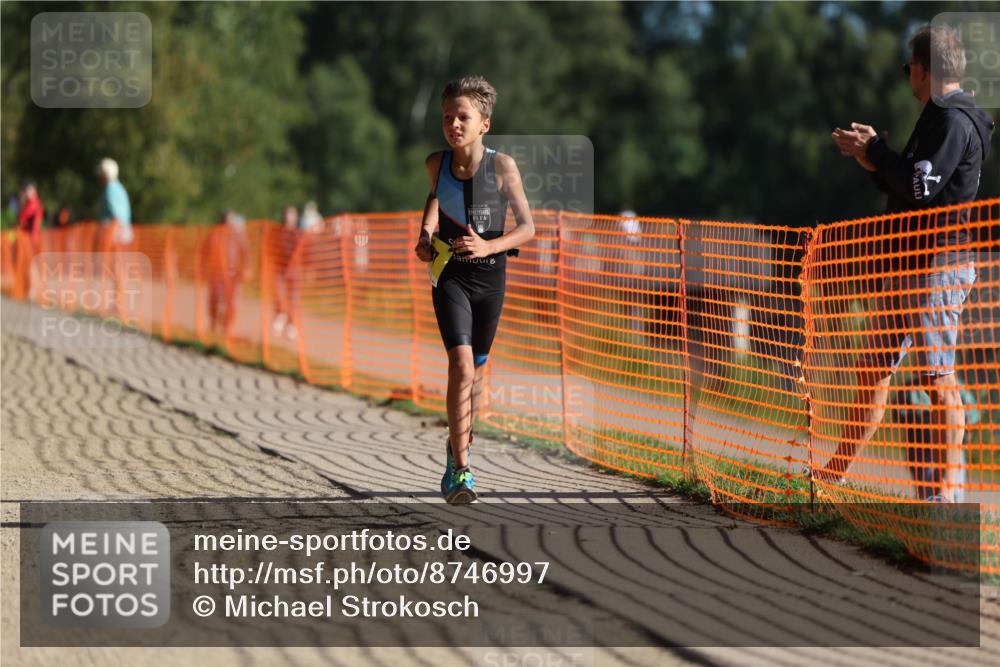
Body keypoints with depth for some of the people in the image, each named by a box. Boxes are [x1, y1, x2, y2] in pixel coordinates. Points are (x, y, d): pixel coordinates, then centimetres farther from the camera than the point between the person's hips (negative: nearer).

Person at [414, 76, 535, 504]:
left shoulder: (502, 166, -10)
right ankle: (461, 471, -19)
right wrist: (426, 232, 4)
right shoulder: (437, 164, -3)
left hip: (490, 278, 1)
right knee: (461, 364, -18)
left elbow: (528, 226, -5)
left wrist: (489, 247, -20)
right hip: (450, 276, -1)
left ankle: (459, 445, 40)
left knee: (476, 369, 14)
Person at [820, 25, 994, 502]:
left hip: (939, 265, -11)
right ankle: (837, 471, 21)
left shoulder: (954, 120, -13)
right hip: (910, 264, 11)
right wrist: (874, 159, 11)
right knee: (873, 369, 14)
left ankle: (950, 485, -7)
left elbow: (922, 186, -23)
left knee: (938, 377, -10)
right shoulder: (938, 117, 19)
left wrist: (875, 151, -10)